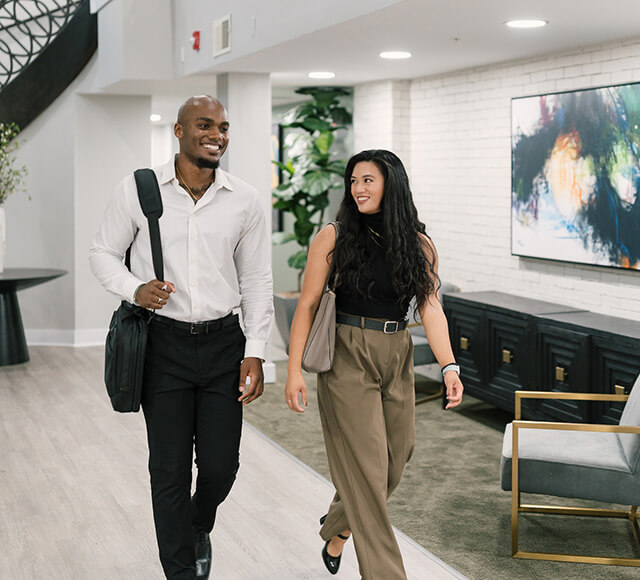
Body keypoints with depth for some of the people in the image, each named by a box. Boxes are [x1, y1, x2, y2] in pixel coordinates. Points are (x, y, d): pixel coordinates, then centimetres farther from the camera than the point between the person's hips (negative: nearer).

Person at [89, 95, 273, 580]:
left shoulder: (245, 200, 1)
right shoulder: (138, 190, -3)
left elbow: (257, 281, 6)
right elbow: (103, 253, 7)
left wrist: (255, 352, 0)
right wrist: (134, 289, -13)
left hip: (224, 342, 2)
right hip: (164, 343, -1)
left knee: (220, 464, 5)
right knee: (170, 470, 3)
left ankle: (198, 531, 40)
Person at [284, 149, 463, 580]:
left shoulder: (418, 244, 3)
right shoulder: (335, 238, -5)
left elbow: (431, 308, -4)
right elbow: (308, 304, -4)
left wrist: (449, 367, -17)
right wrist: (295, 369, -10)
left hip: (396, 360, 4)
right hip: (348, 359, -4)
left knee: (396, 457, 13)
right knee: (366, 468, -4)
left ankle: (337, 528, 40)